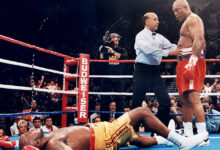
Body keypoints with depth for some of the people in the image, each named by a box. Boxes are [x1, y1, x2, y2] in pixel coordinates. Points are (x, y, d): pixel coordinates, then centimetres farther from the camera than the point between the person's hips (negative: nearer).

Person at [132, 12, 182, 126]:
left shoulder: (160, 37, 16)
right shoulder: (141, 36, -4)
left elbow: (172, 47, 7)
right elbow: (149, 50, -20)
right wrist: (168, 52, -26)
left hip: (155, 72, 6)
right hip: (142, 72, -5)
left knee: (165, 101, -2)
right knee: (137, 103, -1)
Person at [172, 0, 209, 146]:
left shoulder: (193, 19, -4)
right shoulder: (189, 21, 27)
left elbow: (199, 40, -20)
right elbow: (202, 42, 27)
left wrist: (193, 58, -30)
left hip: (192, 61, -11)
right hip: (184, 63, 11)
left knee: (193, 98, -20)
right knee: (185, 99, 9)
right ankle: (188, 135, 13)